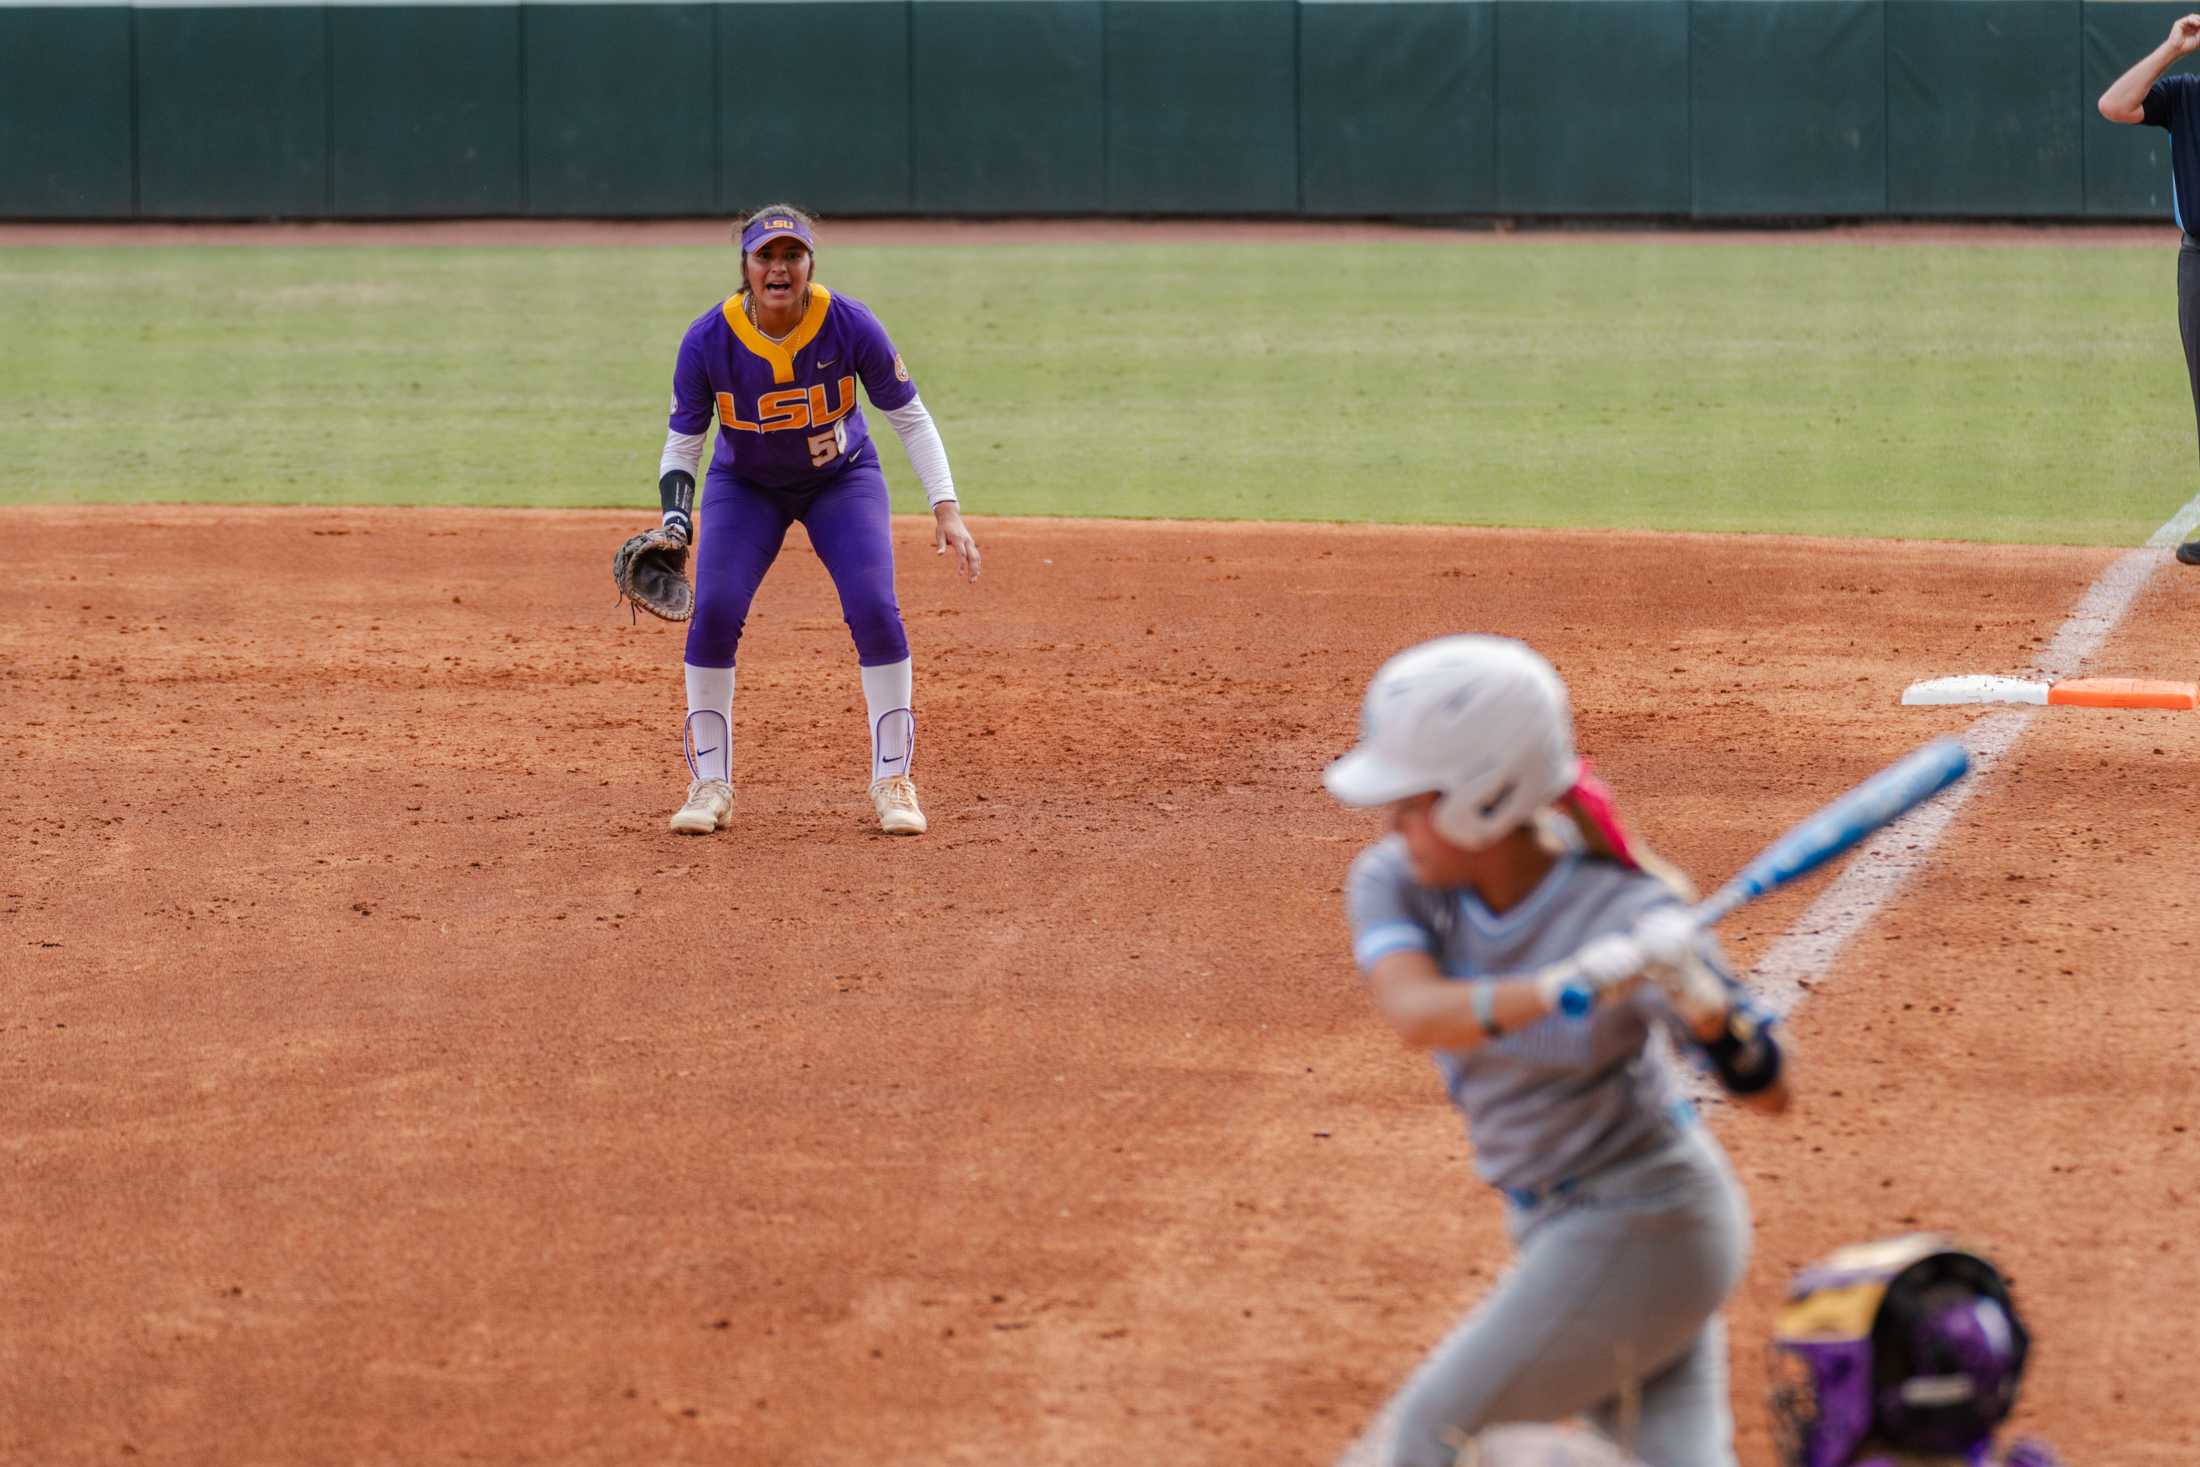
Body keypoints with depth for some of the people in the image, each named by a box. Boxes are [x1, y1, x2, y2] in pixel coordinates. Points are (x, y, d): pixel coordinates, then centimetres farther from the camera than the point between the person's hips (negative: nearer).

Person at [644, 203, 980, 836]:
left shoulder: (850, 326, -26)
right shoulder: (708, 341, -24)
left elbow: (910, 419, -14)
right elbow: (682, 445, -12)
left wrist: (946, 509, -22)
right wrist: (675, 522, -29)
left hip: (842, 481, -1)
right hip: (744, 487, 1)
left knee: (875, 612, -18)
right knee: (713, 613, -17)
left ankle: (892, 783, -3)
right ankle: (710, 785, -2)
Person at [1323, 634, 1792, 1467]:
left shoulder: (1622, 917, -25)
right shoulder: (1394, 882, -11)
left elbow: (1769, 1091, -26)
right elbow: (1416, 1015, -31)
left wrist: (1705, 1008, -48)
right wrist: (1568, 988, -48)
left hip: (1641, 1233, -6)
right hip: (1558, 1227, 6)